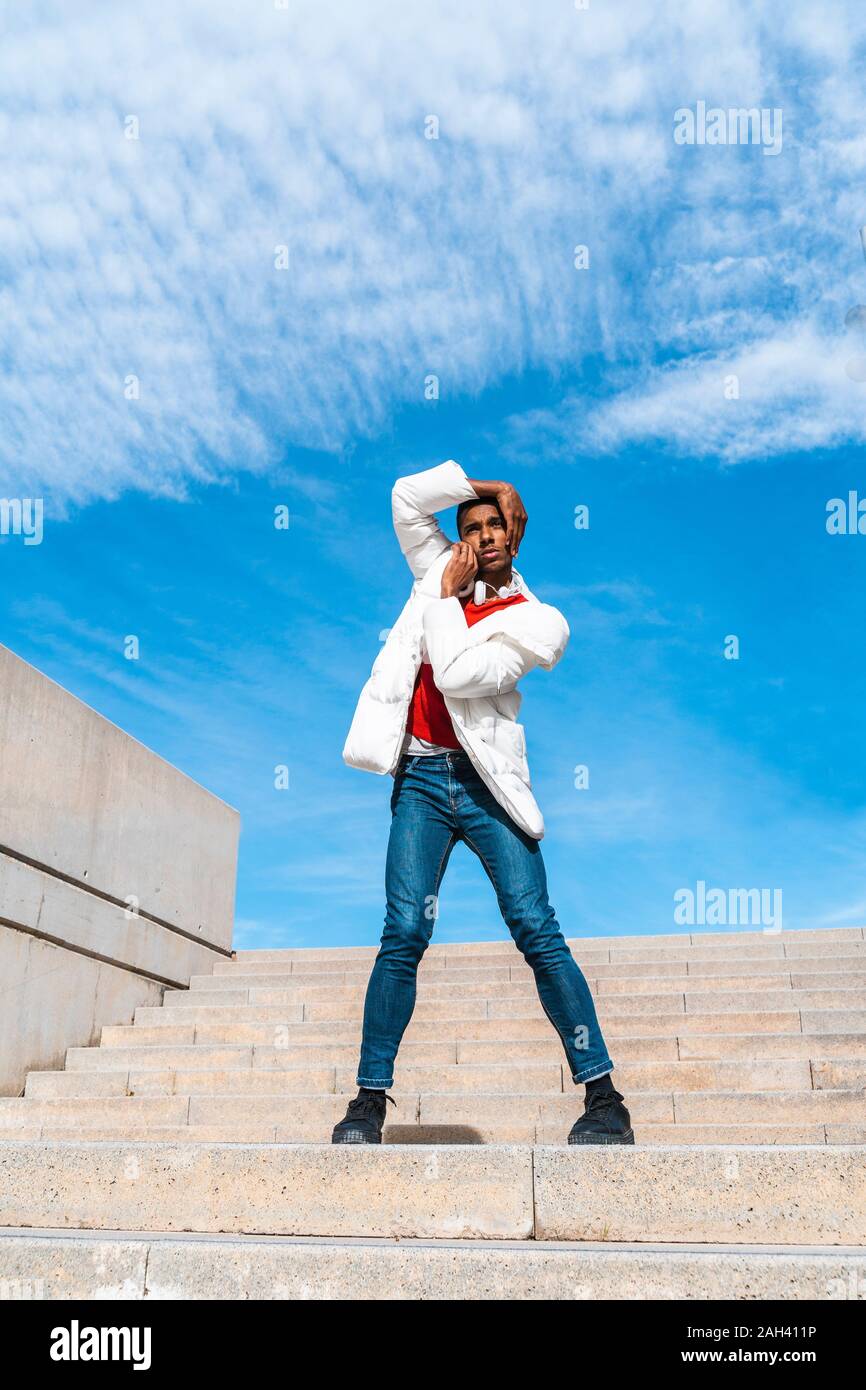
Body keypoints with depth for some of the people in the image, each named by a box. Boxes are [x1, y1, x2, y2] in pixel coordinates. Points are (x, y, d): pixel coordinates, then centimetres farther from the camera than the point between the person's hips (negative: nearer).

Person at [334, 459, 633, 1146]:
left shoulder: (537, 621, 1)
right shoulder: (442, 570, 15)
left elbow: (456, 676, -13)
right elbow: (407, 497, 14)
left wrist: (448, 596, -2)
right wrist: (481, 484, 12)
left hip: (485, 781, -2)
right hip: (422, 778, 3)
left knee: (537, 930, -10)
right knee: (404, 934, -8)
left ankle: (604, 1098, -4)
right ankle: (369, 1100, -1)